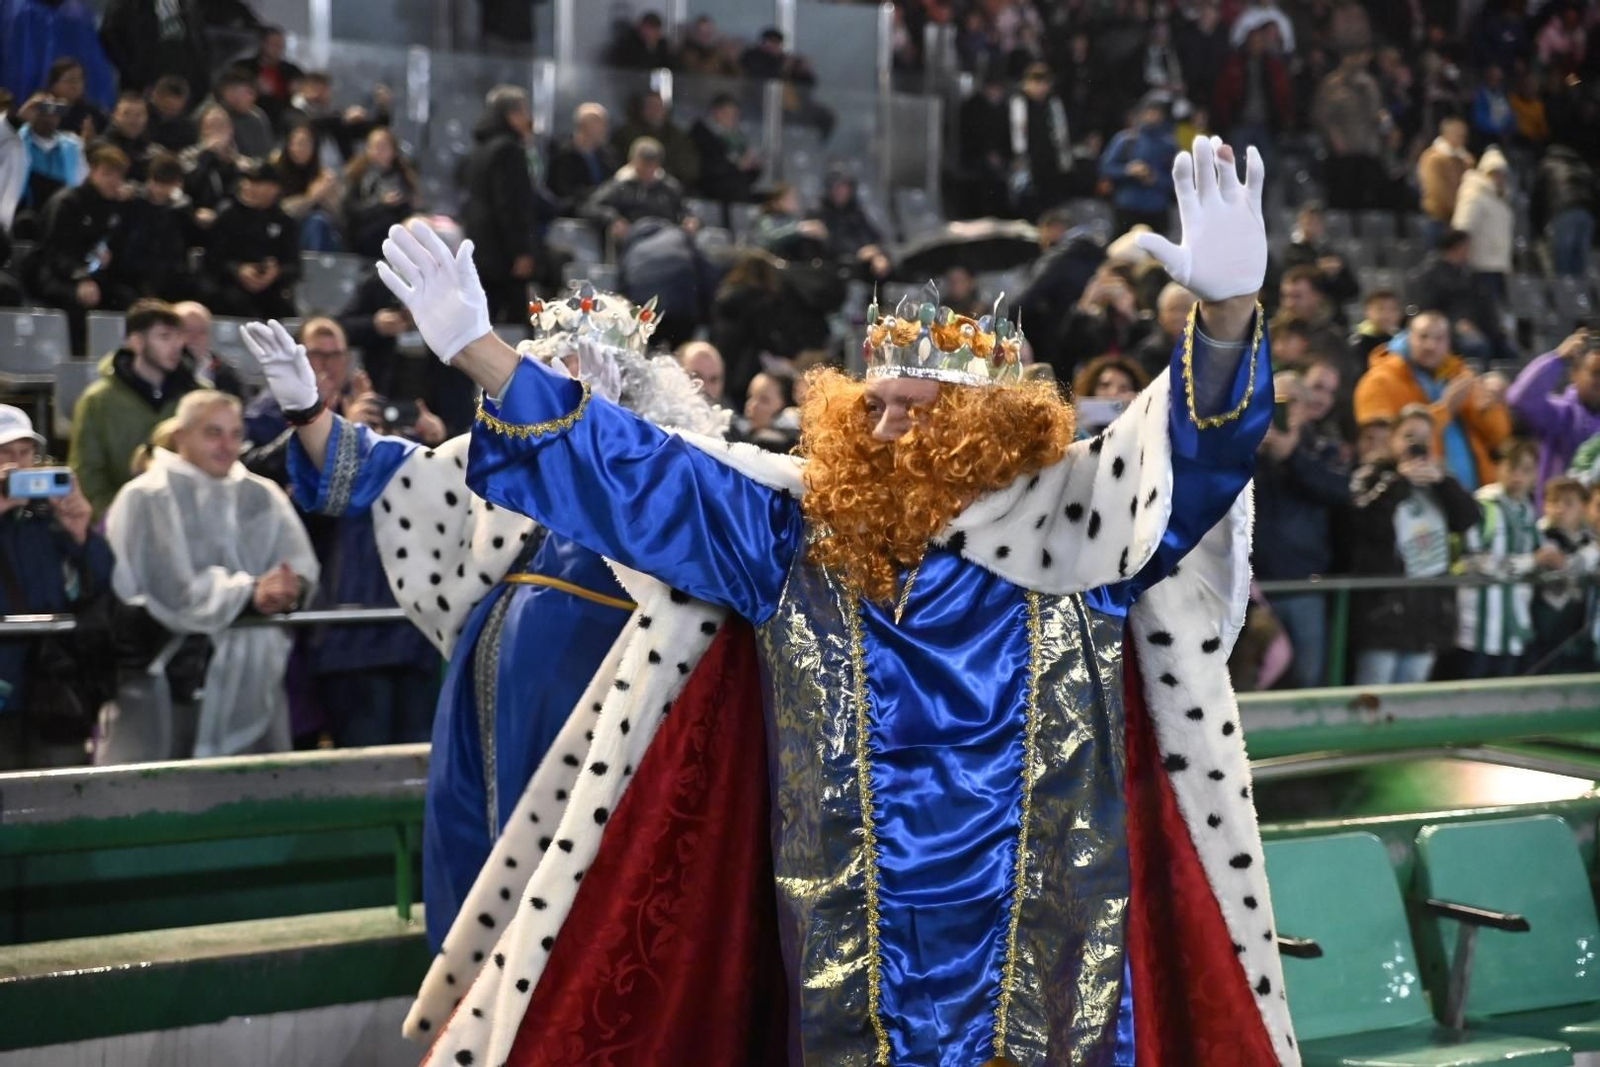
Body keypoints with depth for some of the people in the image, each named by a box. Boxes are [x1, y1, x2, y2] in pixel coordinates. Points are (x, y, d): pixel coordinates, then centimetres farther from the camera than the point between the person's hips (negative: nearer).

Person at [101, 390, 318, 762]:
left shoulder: (264, 498, 12)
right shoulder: (146, 498, -4)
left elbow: (301, 565, -2)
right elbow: (174, 590, -15)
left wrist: (288, 588, -25)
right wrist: (250, 594, -22)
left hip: (250, 684, 5)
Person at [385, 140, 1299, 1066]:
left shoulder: (1072, 530, -2)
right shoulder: (800, 537, 6)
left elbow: (1199, 445, -14)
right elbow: (637, 472, 7)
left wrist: (1229, 308, -35)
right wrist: (476, 349, 4)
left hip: (1042, 947, -2)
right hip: (855, 950, 2)